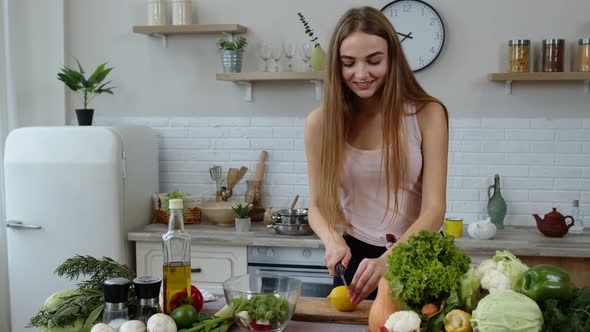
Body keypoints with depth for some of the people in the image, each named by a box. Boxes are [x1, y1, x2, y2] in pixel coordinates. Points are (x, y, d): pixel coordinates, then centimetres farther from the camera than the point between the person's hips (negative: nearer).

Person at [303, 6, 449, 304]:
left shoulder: (426, 114, -13)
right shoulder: (321, 121, -9)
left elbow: (434, 208, -18)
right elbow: (317, 204, -1)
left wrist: (388, 259, -33)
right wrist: (332, 240, -22)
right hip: (355, 257, 1)